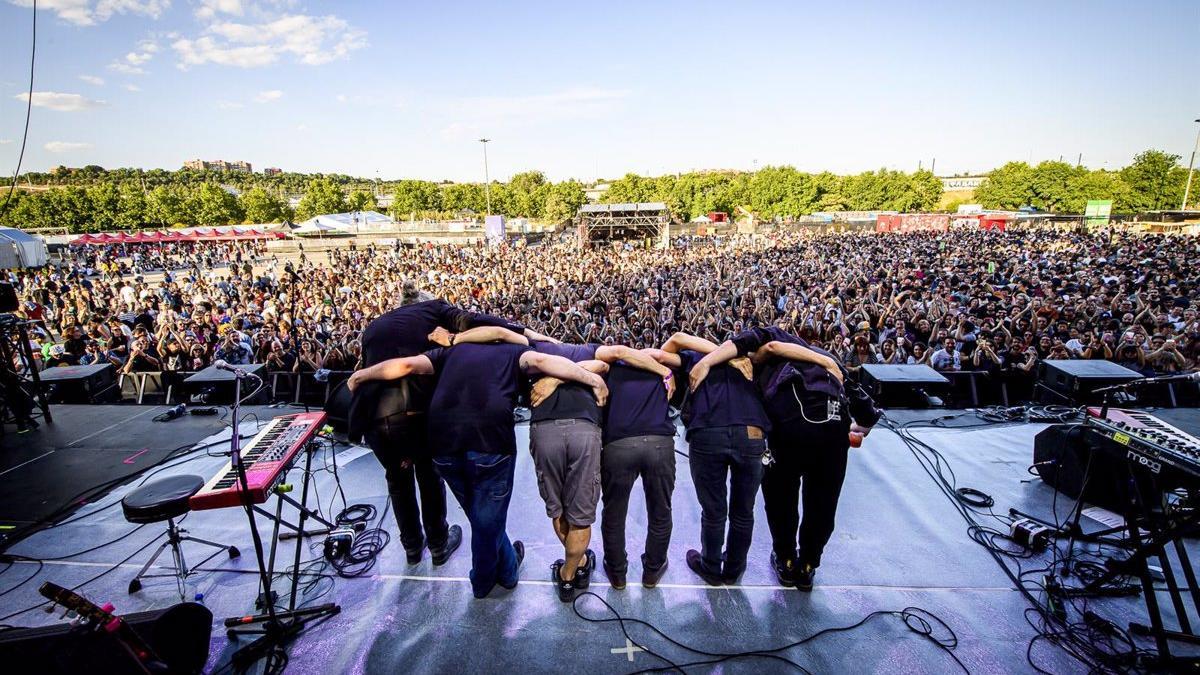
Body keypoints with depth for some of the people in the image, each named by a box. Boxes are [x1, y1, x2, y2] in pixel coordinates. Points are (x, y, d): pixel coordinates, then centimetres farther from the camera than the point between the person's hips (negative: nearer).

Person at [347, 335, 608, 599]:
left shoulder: (453, 350, 25)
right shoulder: (514, 351, 17)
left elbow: (406, 364, 18)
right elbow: (539, 360, -3)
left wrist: (359, 375, 30)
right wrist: (592, 377, -7)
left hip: (445, 445, 4)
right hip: (491, 441, -4)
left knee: (482, 516, 25)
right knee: (489, 520, 18)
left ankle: (508, 569, 44)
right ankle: (484, 579, 42)